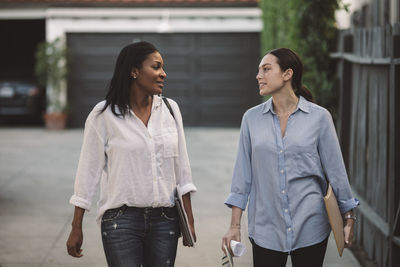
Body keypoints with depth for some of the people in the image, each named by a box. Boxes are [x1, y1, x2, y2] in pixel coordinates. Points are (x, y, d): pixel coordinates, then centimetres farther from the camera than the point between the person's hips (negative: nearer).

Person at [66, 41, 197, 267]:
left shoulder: (170, 109, 6)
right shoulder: (104, 115, -4)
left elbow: (182, 167, 10)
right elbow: (88, 172, -1)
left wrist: (189, 219, 8)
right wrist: (76, 229, -1)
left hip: (165, 220, 4)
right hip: (121, 220, -3)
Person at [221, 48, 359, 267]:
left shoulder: (319, 117, -2)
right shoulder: (252, 118, 4)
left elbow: (335, 170, 3)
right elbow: (243, 173, 6)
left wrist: (348, 219, 6)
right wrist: (234, 226, 2)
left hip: (309, 229, -1)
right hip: (266, 230, 2)